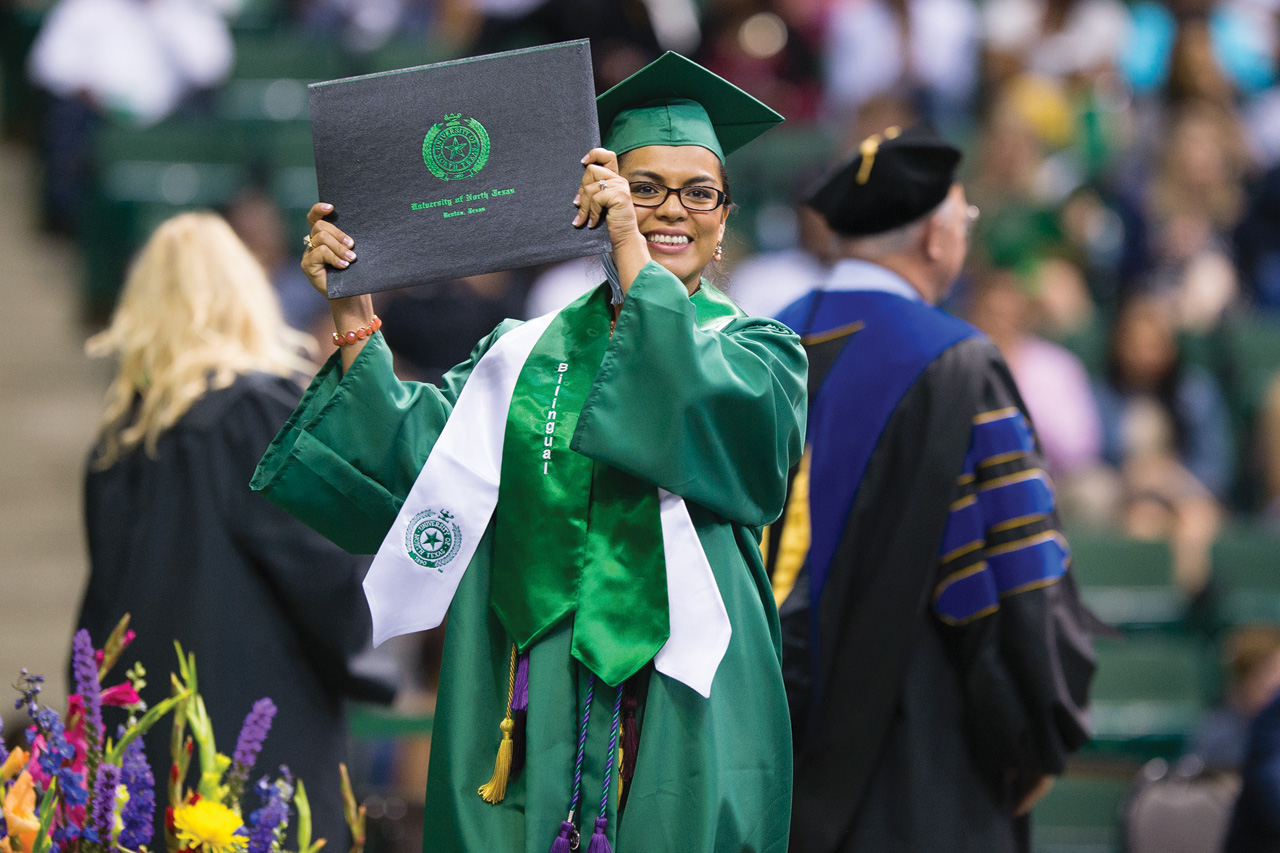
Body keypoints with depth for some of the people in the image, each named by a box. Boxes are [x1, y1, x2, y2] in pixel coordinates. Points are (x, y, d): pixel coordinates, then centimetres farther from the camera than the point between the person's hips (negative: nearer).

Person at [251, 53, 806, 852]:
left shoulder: (756, 351, 6)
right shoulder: (527, 352, 12)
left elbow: (708, 421, -18)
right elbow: (413, 459, -1)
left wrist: (635, 257, -19)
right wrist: (356, 329, -12)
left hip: (682, 716, -2)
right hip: (530, 716, 2)